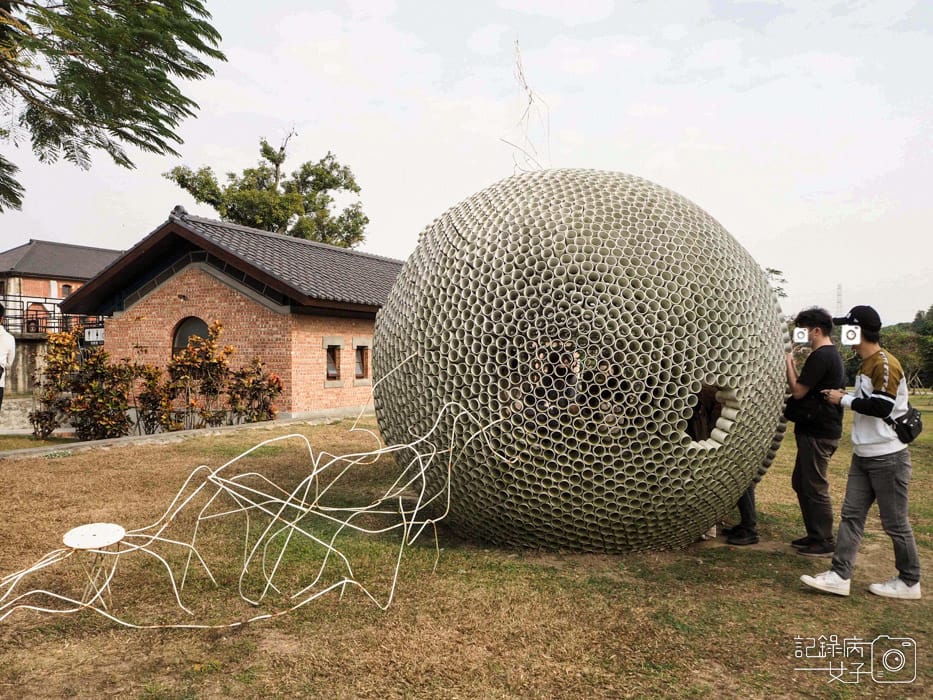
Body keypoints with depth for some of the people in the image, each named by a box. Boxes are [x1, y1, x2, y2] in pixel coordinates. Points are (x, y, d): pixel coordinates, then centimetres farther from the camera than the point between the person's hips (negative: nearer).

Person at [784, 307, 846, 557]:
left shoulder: (820, 356, -17)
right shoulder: (833, 355, 16)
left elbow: (798, 391, -16)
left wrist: (788, 362, -6)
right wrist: (794, 366, 9)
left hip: (818, 433, -11)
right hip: (820, 430, 11)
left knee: (815, 488, -2)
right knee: (800, 482, 17)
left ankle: (824, 543, 7)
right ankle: (814, 535, 25)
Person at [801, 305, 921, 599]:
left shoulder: (885, 364, -17)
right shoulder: (865, 364, 13)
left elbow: (882, 407, -25)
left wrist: (844, 399, -16)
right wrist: (847, 397, 7)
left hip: (888, 458, -9)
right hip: (863, 456, 10)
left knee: (895, 522, 3)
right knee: (851, 514, 6)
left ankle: (909, 582, 20)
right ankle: (840, 576, 9)